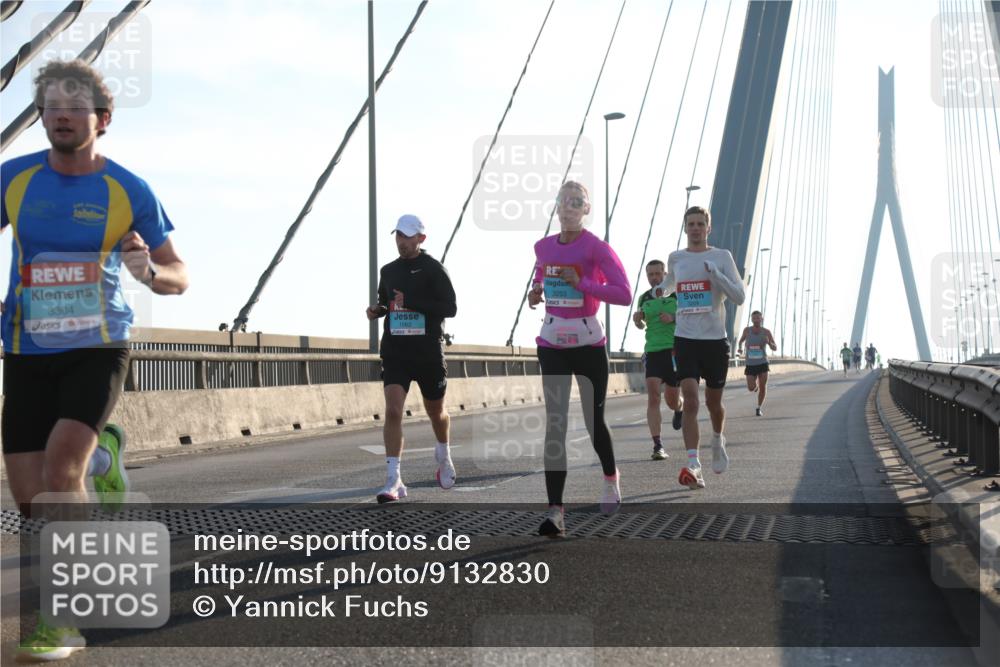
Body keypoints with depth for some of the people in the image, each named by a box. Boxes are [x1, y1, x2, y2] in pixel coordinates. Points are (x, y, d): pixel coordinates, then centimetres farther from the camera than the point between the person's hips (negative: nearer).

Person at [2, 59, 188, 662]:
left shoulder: (129, 191, -4)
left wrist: (149, 271, -22)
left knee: (59, 470, -22)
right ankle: (100, 456, 34)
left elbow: (180, 277, 0)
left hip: (98, 348, -3)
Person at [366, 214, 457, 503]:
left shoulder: (433, 269, -5)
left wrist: (411, 303, -22)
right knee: (392, 411, -15)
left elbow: (450, 308, -12)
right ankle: (393, 481, -15)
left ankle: (444, 456, 46)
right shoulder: (388, 271, 10)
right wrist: (377, 310, 1)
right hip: (394, 351, 3)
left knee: (436, 412, 14)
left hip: (429, 352, -3)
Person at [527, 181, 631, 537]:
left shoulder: (596, 248, -10)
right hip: (551, 344, 3)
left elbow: (625, 295, -17)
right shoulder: (543, 247, 7)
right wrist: (536, 293, 7)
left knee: (593, 420, 10)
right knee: (555, 424, -6)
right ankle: (555, 511, -9)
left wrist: (581, 283, -22)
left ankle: (611, 478, 42)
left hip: (588, 344, -3)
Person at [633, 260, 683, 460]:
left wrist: (674, 318, -17)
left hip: (675, 350, -2)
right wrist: (637, 319, 0)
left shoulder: (676, 294, -1)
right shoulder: (644, 298, 10)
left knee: (672, 400, 5)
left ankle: (679, 410, 45)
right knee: (653, 397, -14)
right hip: (653, 351, 2)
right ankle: (657, 445, -15)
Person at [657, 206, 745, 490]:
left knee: (713, 402, 13)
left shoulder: (721, 256, 0)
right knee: (690, 401, -15)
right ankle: (693, 465, -19)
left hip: (715, 340, 0)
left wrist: (715, 273, -17)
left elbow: (739, 297, -7)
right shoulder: (675, 258, 8)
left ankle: (718, 441, 45)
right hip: (685, 339, 0)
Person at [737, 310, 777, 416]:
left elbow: (775, 348, -3)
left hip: (762, 363, -1)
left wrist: (769, 342, -24)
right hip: (750, 364, 1)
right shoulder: (747, 330, -3)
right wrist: (740, 348, -4)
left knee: (763, 387, -4)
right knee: (751, 388, -8)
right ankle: (756, 385, 30)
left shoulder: (766, 332, -6)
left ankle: (759, 408, 17)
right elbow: (741, 340, 17)